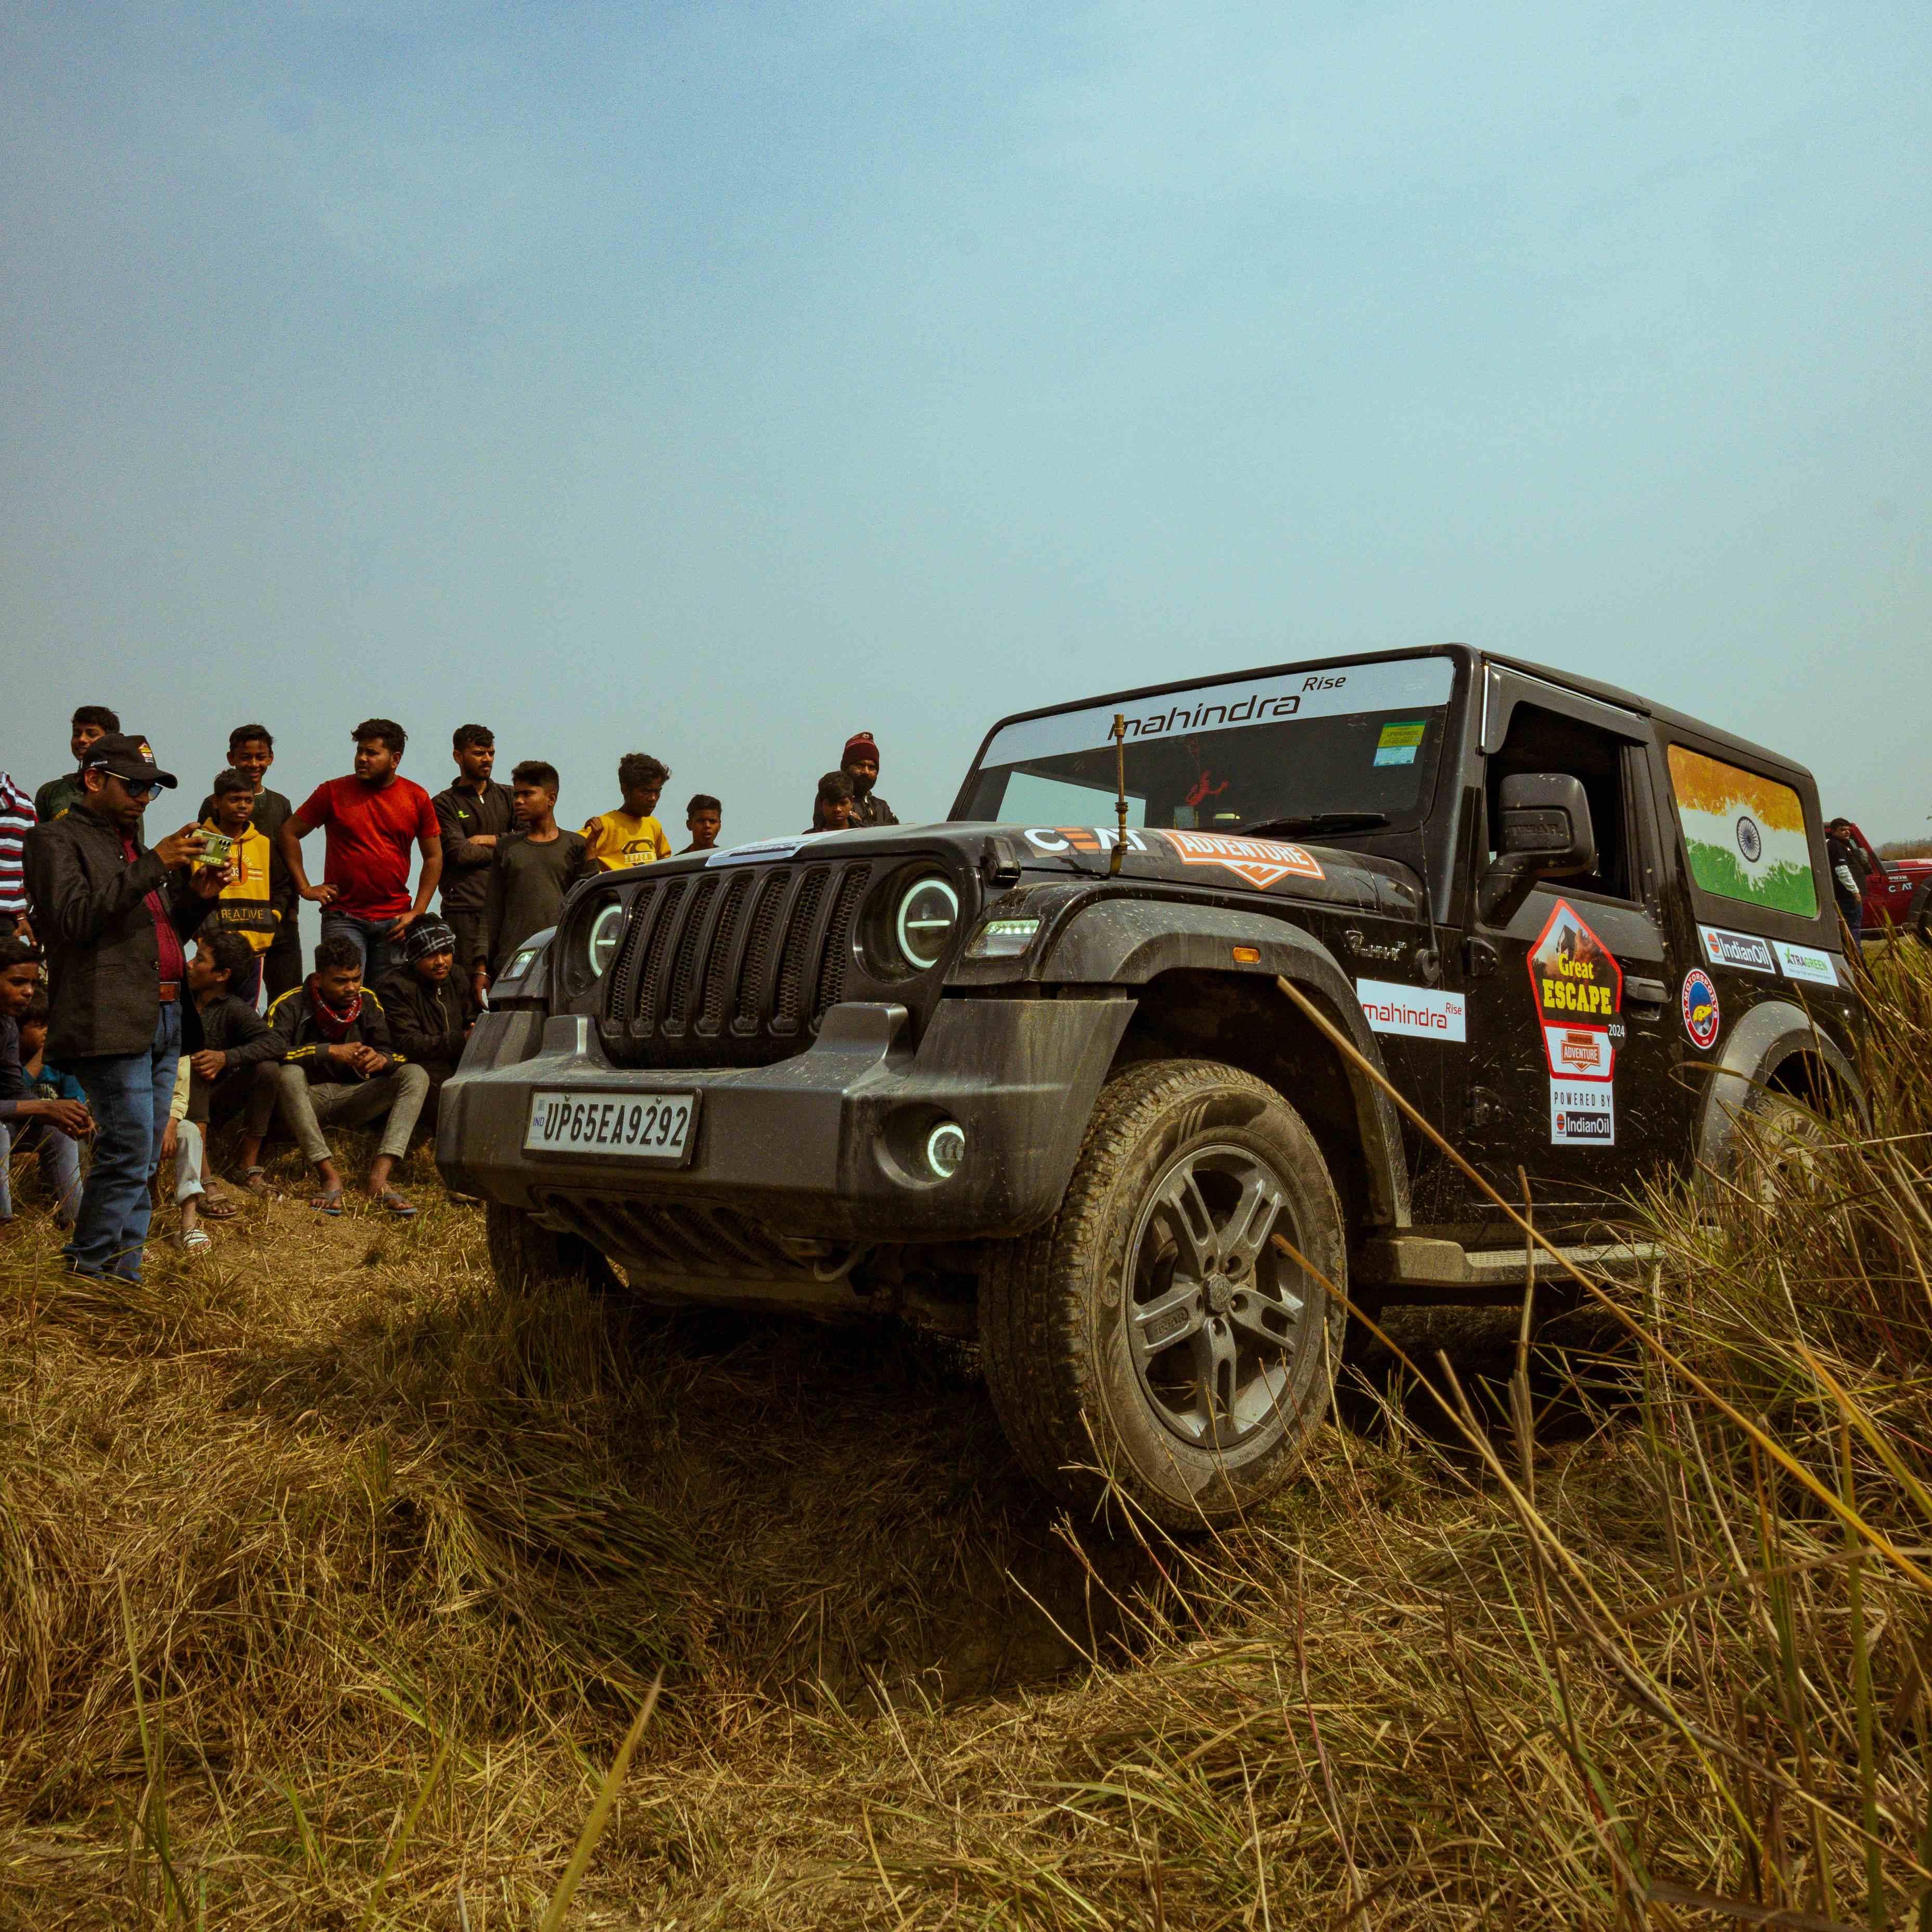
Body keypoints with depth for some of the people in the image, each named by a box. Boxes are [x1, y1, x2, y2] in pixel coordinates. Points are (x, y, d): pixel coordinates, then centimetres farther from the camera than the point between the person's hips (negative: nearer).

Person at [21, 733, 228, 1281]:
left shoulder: (132, 843, 24)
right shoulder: (56, 840, -1)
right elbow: (75, 917, -17)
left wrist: (198, 897, 8)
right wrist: (154, 865, -18)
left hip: (162, 1019, 8)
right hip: (109, 1024, -8)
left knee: (140, 1160, 8)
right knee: (128, 1153, -11)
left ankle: (123, 1274, 13)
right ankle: (87, 1273, -1)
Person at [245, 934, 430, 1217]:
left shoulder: (367, 1001, 3)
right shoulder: (291, 1005, -9)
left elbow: (392, 1053, -2)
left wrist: (381, 1060, -27)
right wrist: (330, 1051, -30)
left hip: (350, 1098, 3)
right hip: (307, 1101, -3)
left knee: (416, 1076, -19)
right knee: (288, 1074, -36)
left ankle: (379, 1178, -34)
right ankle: (329, 1177, -37)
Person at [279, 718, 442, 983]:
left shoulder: (417, 797, 3)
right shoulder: (333, 792, 0)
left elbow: (434, 858, 8)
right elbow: (289, 833, 8)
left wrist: (417, 913, 1)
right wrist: (304, 887, 0)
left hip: (394, 921, 2)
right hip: (343, 919, -1)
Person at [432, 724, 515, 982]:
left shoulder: (508, 796, 19)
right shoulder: (445, 804, 8)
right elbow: (460, 853, -6)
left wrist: (492, 840, -2)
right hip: (465, 907, -3)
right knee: (465, 982, -8)